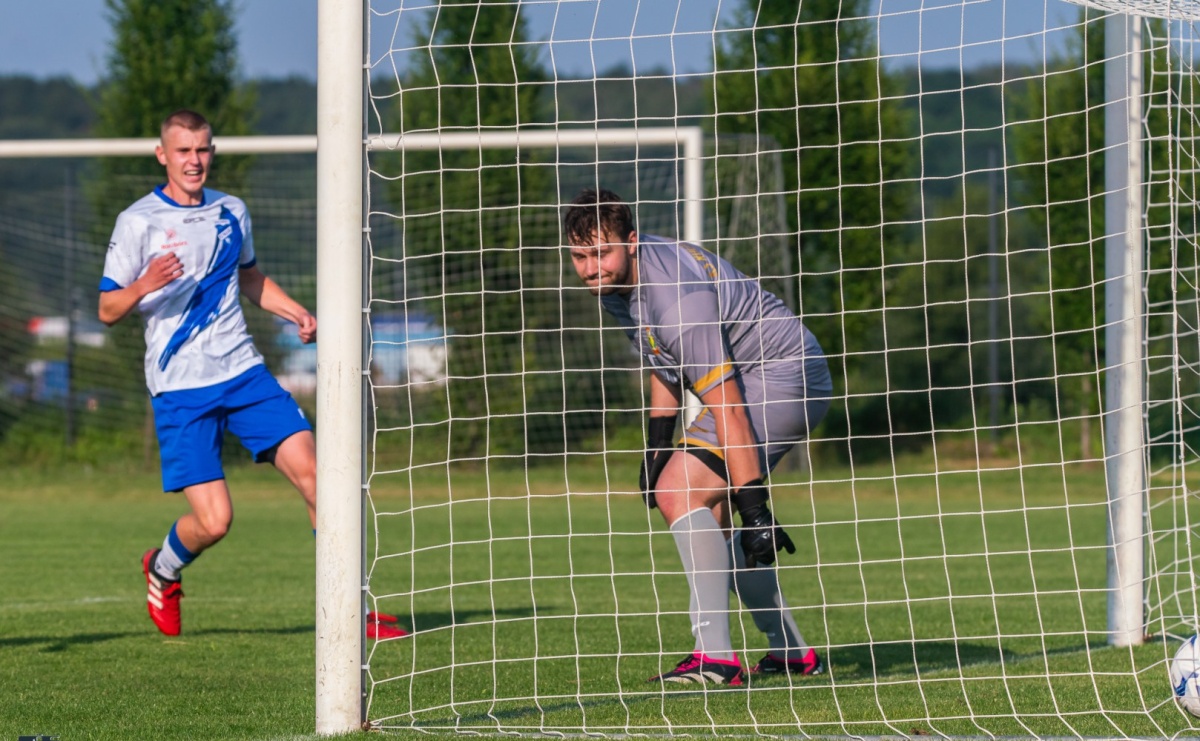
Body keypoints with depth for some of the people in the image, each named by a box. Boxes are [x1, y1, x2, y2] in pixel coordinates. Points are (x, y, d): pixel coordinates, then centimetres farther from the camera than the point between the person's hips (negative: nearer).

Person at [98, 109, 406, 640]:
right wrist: (144, 286, -25)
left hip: (243, 372, 5)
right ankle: (162, 571, 25)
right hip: (180, 388, -5)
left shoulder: (231, 213, 11)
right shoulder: (138, 222, -5)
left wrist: (295, 312, 12)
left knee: (311, 472, -11)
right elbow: (107, 310, -4)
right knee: (214, 521, -11)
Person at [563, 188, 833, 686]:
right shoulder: (618, 281, -2)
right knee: (709, 517, 15)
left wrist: (753, 506, -32)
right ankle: (791, 652, 26)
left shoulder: (677, 298, -31)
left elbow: (727, 407, -32)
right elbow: (663, 362, 17)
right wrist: (657, 442, 15)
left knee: (680, 495, -22)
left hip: (783, 377, -10)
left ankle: (715, 659, -26)